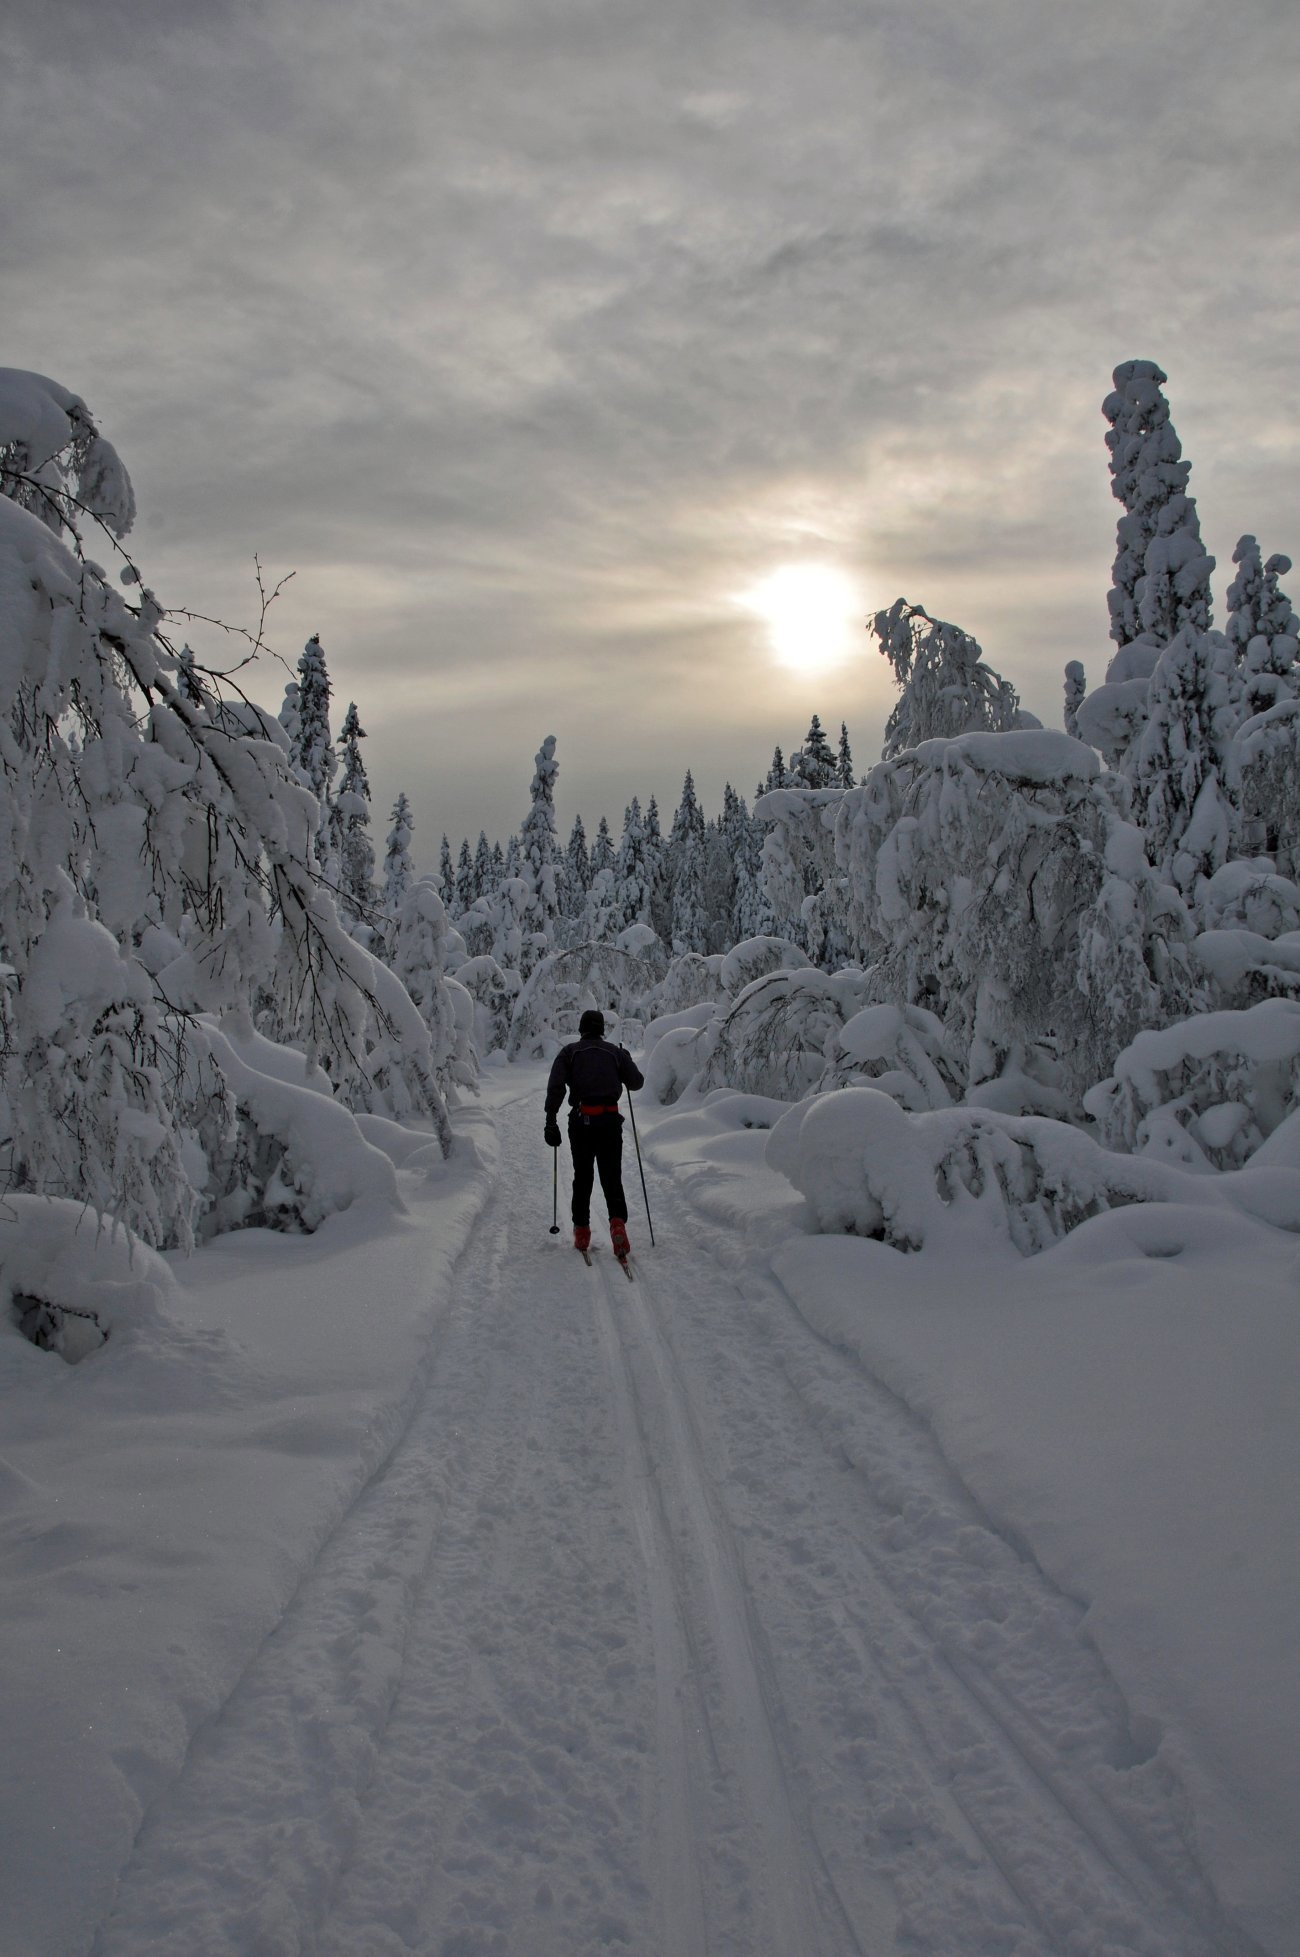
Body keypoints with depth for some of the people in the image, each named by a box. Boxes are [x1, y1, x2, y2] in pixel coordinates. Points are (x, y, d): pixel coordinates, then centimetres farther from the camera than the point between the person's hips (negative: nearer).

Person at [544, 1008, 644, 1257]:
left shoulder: (569, 1052, 6)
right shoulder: (616, 1052, 9)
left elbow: (555, 1086, -6)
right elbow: (637, 1082, 12)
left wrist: (551, 1121, -5)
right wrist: (625, 1061, 31)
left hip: (581, 1120, 0)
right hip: (610, 1120, 0)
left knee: (582, 1177, 14)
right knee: (612, 1177, 5)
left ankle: (581, 1231, 15)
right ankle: (617, 1222, -19)